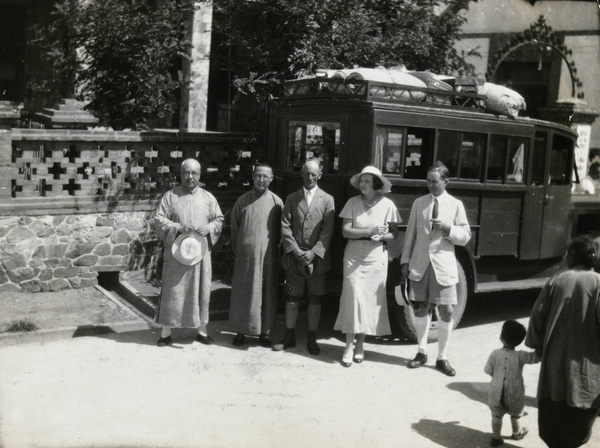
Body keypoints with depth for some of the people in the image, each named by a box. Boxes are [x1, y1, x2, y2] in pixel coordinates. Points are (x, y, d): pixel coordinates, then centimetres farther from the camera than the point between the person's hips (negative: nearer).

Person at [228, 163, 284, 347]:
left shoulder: (276, 201, 3)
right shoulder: (242, 200, 4)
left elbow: (281, 230, 7)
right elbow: (234, 227, 10)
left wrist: (276, 252, 4)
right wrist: (237, 250, 8)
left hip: (268, 256, 0)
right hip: (245, 256, 0)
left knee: (267, 294, 4)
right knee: (242, 293, 4)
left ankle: (265, 331, 15)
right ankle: (241, 331, 14)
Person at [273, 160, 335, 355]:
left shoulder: (327, 199, 4)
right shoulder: (291, 198, 9)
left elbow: (327, 231, -3)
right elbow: (285, 226, 2)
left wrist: (314, 253, -13)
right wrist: (295, 250, -10)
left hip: (317, 257, -1)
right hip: (294, 256, 1)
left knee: (315, 299, 4)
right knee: (292, 297, 6)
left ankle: (312, 339, 14)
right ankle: (289, 336, 17)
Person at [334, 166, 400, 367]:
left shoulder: (387, 205, -1)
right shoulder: (353, 203, -1)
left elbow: (394, 233, 4)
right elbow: (345, 231, -6)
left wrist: (381, 236, -17)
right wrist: (370, 231, -17)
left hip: (377, 257, 1)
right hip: (354, 256, -1)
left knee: (371, 300, 4)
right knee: (353, 297, -8)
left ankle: (360, 344, 18)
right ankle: (349, 346, -2)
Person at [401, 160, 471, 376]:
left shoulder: (455, 205, 1)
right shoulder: (419, 203, 5)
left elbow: (465, 236, 1)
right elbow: (410, 234, 6)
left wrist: (448, 228, -17)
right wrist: (405, 261, 3)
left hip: (444, 264, -1)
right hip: (420, 264, 2)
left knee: (446, 311, -1)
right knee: (421, 309, 8)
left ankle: (442, 358, 12)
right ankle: (422, 352, 24)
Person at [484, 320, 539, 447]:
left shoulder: (495, 353, -14)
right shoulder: (520, 356, -17)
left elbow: (488, 370, -7)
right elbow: (535, 357, -17)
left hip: (496, 393, 0)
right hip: (514, 395, 0)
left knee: (497, 415, 15)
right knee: (515, 415, 23)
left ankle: (496, 437, 19)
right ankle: (517, 433, 43)